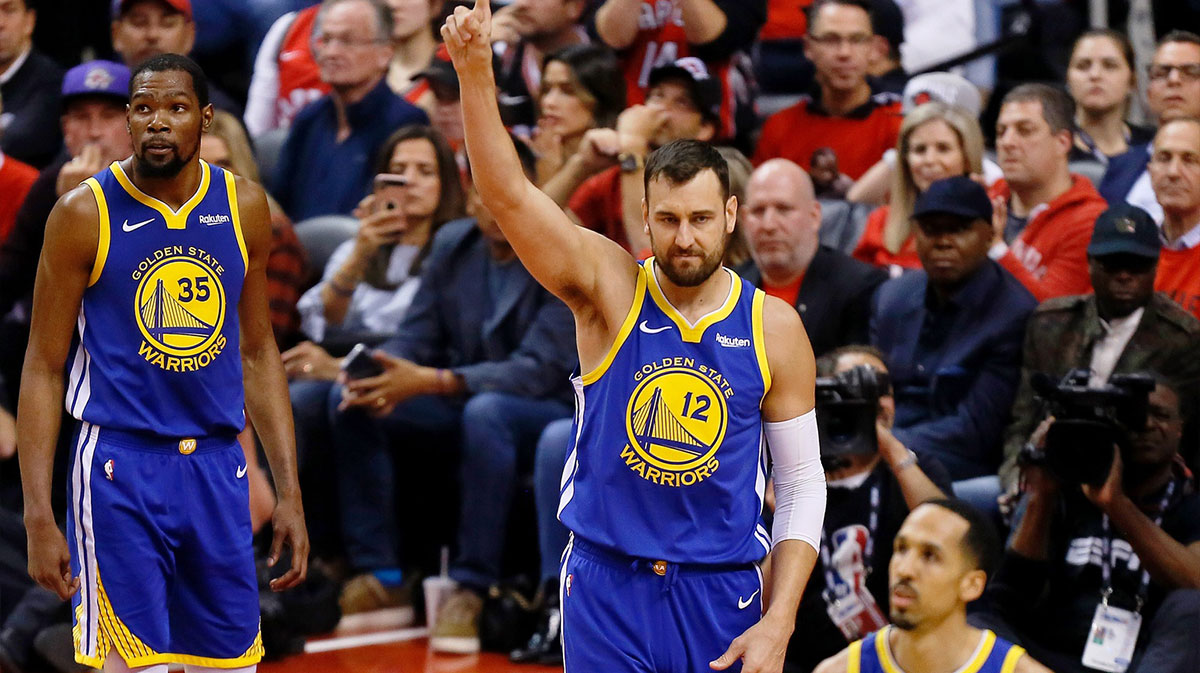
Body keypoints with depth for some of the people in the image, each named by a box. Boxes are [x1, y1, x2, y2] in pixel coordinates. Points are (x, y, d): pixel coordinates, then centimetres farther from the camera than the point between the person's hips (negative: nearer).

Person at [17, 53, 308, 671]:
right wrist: (38, 517, -9)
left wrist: (289, 492, 9)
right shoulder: (84, 214, -6)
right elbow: (44, 369, -3)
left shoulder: (244, 207, 5)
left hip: (216, 466, 4)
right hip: (120, 464, -4)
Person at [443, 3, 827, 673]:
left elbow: (802, 483, 2)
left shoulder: (774, 327, -2)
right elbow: (508, 195, -17)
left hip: (724, 592, 1)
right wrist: (476, 71, -32)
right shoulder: (611, 288, -4)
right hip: (605, 586, -1)